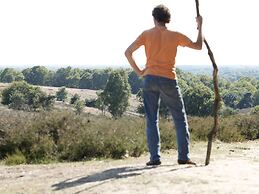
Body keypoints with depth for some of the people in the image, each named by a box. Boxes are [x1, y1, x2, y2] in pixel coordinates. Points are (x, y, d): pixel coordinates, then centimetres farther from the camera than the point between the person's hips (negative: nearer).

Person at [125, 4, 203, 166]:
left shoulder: (147, 34, 4)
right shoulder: (175, 36, 2)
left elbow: (128, 52, 0)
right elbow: (198, 46, 10)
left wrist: (139, 71, 7)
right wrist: (200, 26, 22)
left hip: (150, 79, 1)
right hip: (168, 81, -1)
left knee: (152, 120, 7)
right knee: (180, 119, 10)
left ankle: (155, 158, 2)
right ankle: (184, 157, 6)